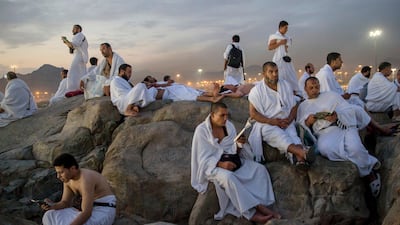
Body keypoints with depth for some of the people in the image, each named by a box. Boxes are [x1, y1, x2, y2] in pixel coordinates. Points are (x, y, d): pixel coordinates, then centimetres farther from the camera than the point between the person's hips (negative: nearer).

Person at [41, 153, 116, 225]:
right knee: (50, 217, 0)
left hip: (104, 214, -9)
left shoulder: (86, 180, -27)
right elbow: (65, 204, 7)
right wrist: (52, 206, -14)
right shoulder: (68, 178, 3)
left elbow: (86, 213, -31)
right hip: (92, 212, 9)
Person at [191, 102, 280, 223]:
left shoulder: (229, 125, 4)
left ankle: (260, 205, -22)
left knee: (260, 169, -13)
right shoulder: (201, 130, -12)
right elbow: (204, 158, -14)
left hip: (232, 161, 6)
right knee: (228, 177, -38)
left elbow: (234, 149, 8)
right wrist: (221, 164, -29)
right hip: (212, 165, -6)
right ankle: (251, 213, -30)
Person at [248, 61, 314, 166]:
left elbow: (294, 106, 14)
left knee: (292, 135, -30)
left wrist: (288, 120, -8)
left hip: (286, 122, 4)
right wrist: (273, 121, -15)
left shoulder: (286, 85, 14)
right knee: (279, 136, -35)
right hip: (267, 124, -3)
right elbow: (253, 113, -5)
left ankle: (300, 159, -58)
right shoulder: (257, 90, 2)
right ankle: (303, 152, -59)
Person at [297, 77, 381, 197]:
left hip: (344, 126, 0)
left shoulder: (330, 95, 19)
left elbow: (350, 109, 9)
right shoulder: (302, 106, 23)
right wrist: (307, 122, -7)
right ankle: (369, 162, -21)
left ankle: (369, 173, -5)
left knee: (354, 148, -36)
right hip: (324, 132, 1)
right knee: (325, 148, -38)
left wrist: (337, 115, -11)